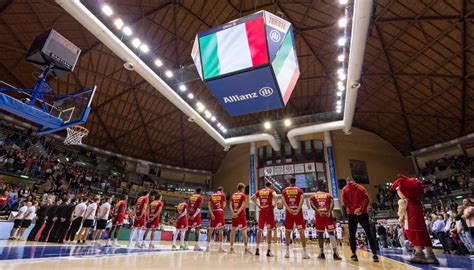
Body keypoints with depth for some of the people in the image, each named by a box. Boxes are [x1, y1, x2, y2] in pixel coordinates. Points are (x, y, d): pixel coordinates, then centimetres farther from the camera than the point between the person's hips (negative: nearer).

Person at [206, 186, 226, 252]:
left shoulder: (212, 195, 13)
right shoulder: (222, 195, 5)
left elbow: (209, 205, 3)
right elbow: (224, 205, -1)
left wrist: (211, 213, -5)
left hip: (213, 212, 3)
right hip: (220, 211, -3)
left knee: (211, 229, 11)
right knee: (221, 228, 0)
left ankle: (208, 246, 15)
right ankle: (220, 246, -2)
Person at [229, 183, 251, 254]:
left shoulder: (233, 195, 12)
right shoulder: (243, 195, -3)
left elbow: (230, 205, 3)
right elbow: (243, 205, -15)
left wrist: (233, 213, -7)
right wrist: (238, 213, -18)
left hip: (234, 214, 5)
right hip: (241, 214, -5)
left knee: (233, 230, 10)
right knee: (244, 230, -1)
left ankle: (231, 248, 14)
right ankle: (246, 248, 0)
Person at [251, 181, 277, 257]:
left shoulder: (259, 191, 11)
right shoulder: (271, 191, 1)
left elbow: (252, 198, 6)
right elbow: (275, 196, -20)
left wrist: (258, 205, 8)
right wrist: (274, 205, -8)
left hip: (261, 211, 3)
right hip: (269, 211, -3)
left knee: (260, 230, 13)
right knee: (269, 231, 1)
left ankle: (257, 249, 17)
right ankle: (269, 251, 1)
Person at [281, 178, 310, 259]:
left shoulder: (285, 190, 10)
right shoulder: (300, 190, 7)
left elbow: (283, 200, -5)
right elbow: (302, 199, -11)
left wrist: (289, 210, -12)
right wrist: (298, 210, -17)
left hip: (288, 212, 1)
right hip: (298, 212, -1)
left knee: (287, 232, 11)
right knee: (301, 232, 3)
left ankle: (287, 251, 11)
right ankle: (304, 252, 1)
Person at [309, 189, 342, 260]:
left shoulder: (312, 196, 20)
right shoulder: (329, 195, 23)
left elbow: (311, 204, 0)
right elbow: (332, 203, 2)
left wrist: (318, 211, -10)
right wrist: (329, 212, -9)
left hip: (319, 215, 0)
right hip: (328, 214, 0)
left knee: (320, 234, 11)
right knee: (331, 233, 5)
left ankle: (321, 253, 16)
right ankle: (335, 253, -2)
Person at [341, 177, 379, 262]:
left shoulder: (345, 189, 8)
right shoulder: (361, 188, 10)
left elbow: (345, 201, -4)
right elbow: (366, 198, -3)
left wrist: (352, 209, -7)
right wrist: (361, 208, -9)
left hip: (352, 214, -1)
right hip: (363, 213, 1)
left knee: (352, 234, 9)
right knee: (369, 233, 6)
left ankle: (354, 254, 11)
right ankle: (375, 255, 2)